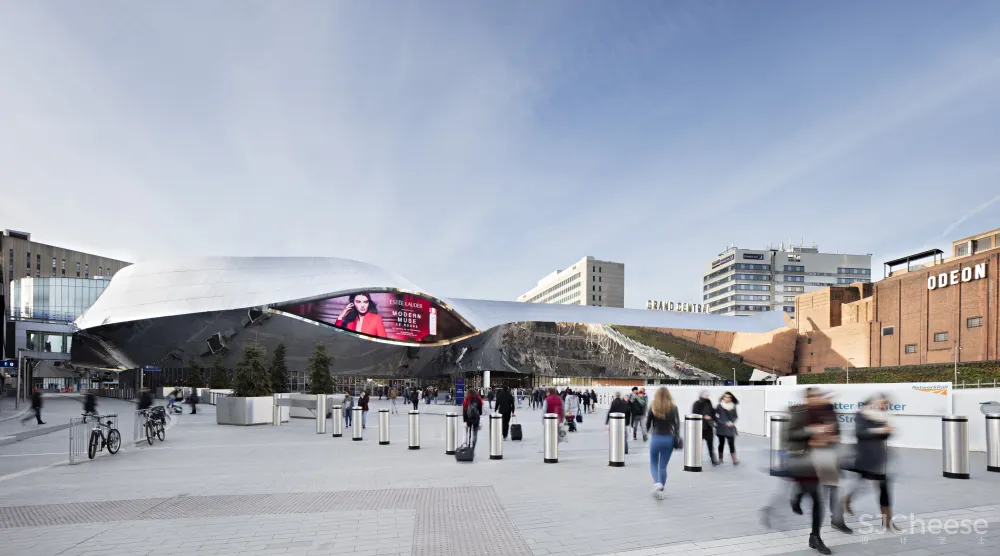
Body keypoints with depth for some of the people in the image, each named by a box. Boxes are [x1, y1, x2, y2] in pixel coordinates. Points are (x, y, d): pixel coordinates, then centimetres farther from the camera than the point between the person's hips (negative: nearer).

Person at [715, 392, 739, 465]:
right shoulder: (719, 406, -4)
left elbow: (735, 416, 10)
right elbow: (714, 415, -2)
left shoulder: (733, 407, 4)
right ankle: (720, 458, 19)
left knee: (731, 443, -6)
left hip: (730, 428, 1)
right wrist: (719, 422, -9)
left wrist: (732, 423, -6)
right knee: (721, 443, 7)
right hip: (721, 428, -1)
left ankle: (734, 460, -6)